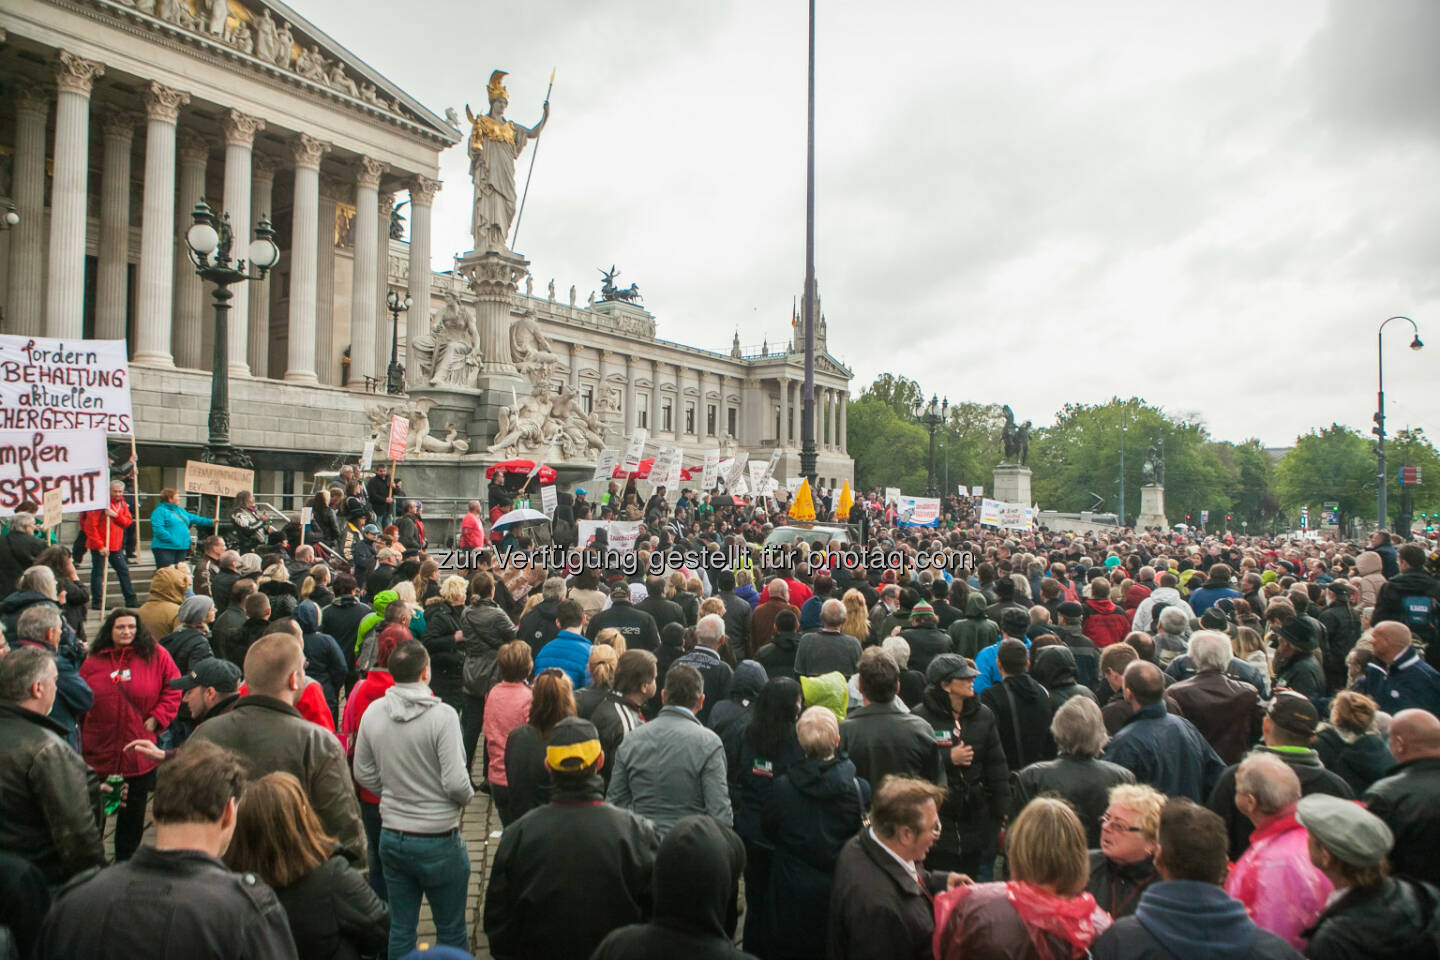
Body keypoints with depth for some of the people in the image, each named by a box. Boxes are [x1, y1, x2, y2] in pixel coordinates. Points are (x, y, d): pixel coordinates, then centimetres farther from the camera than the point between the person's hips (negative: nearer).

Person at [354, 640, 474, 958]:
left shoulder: (372, 713, -4)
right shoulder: (442, 715, -20)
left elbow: (364, 775, 5)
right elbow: (456, 783, -21)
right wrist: (467, 796, 0)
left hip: (391, 836, 5)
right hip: (437, 839, -5)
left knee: (400, 929, 17)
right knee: (451, 931, 11)